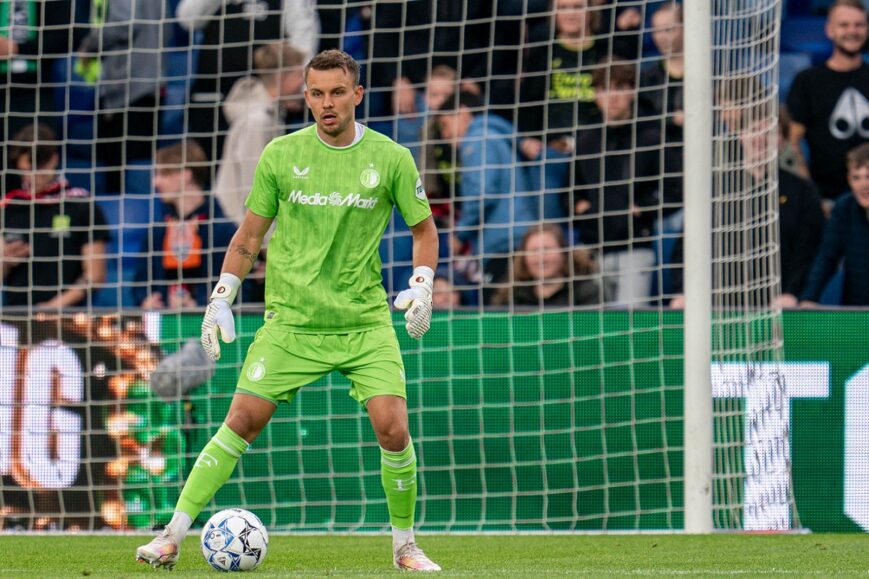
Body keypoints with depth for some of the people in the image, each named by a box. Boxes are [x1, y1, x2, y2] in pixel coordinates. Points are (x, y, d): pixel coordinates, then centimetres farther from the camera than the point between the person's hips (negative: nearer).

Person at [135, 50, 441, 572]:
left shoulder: (391, 158, -2)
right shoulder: (281, 155, 0)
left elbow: (424, 228, 10)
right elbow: (251, 234, 10)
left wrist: (422, 286, -6)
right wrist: (221, 300, 5)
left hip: (365, 319, 0)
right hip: (292, 320, 0)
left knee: (393, 428, -13)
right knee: (242, 422, -6)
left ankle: (405, 546, 7)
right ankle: (173, 536, 0)